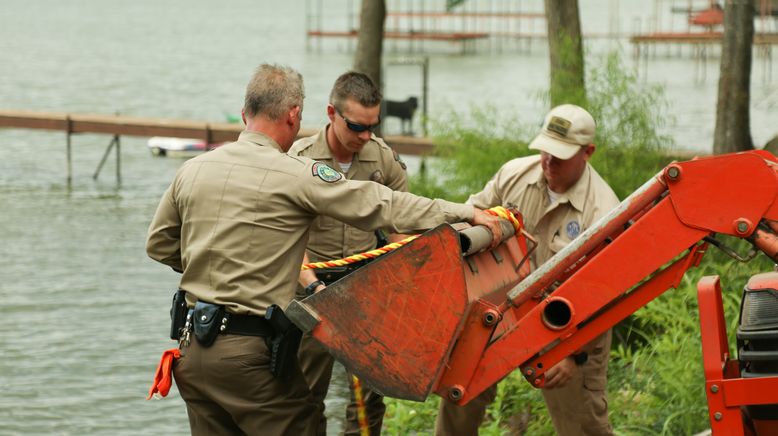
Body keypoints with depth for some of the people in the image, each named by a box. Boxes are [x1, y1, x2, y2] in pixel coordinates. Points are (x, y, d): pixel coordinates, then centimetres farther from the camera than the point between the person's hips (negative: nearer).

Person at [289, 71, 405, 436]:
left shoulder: (386, 160, -1)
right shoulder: (300, 160, -11)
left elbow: (400, 231, 4)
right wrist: (312, 284, -25)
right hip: (313, 288, -2)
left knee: (369, 393, 2)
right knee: (308, 394, 5)